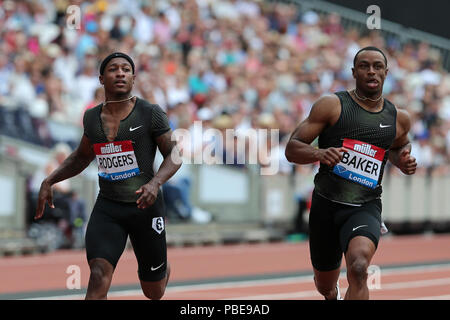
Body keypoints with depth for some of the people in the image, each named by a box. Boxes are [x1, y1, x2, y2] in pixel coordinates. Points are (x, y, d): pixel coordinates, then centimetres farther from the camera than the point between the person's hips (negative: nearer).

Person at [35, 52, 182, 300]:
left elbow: (173, 156, -5)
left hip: (145, 207, -2)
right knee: (99, 276, -23)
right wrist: (49, 181, 10)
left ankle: (165, 268, 52)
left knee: (153, 293, 12)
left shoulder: (150, 114, -7)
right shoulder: (92, 117, 5)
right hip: (107, 207, 2)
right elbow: (81, 157, 22)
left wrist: (155, 183, -24)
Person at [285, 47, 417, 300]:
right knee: (325, 285, 17)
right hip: (326, 204, 0)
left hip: (366, 207, 0)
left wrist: (403, 161, 6)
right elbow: (292, 148, -6)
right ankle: (334, 296, 55)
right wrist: (320, 153, -27)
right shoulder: (331, 106, -4)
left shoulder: (399, 119, 7)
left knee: (358, 268, -32)